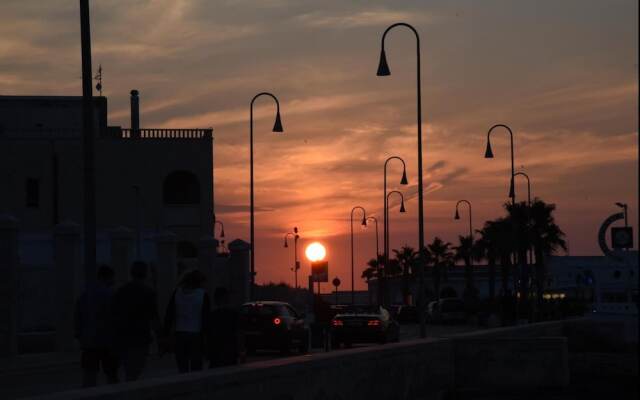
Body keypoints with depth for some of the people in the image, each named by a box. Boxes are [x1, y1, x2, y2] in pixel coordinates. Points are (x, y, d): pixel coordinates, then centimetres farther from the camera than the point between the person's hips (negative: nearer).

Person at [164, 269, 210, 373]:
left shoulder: (177, 293, 4)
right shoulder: (202, 295, -5)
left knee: (182, 368, 8)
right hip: (196, 335, -3)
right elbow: (206, 318, -5)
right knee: (196, 369, 1)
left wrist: (166, 333, 7)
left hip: (179, 334, 3)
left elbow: (169, 314, 4)